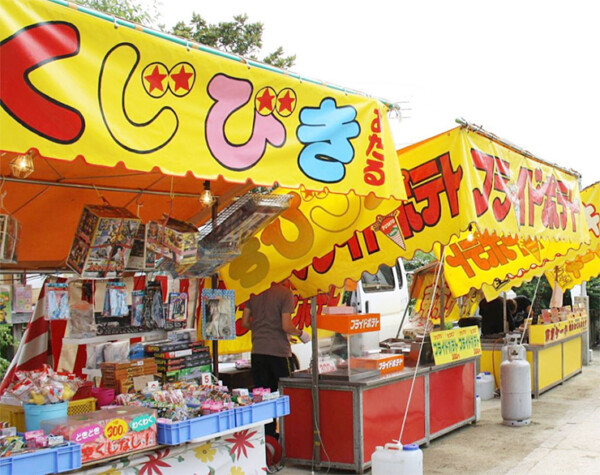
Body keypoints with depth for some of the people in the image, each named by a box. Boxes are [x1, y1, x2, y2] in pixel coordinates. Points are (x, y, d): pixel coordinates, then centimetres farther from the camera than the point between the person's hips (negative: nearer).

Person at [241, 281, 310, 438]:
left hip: (257, 351, 4)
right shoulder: (285, 293, -9)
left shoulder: (254, 293, 7)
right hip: (278, 350, -4)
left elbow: (245, 322, 10)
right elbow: (286, 326, -15)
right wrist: (301, 334, 4)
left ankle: (267, 434, 13)